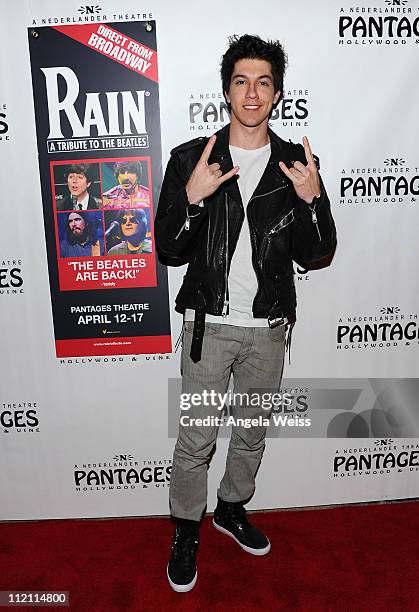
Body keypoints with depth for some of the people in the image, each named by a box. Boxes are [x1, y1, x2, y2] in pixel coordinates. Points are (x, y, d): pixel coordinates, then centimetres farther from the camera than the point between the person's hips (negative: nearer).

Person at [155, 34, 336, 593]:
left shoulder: (298, 164, 0)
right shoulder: (191, 159, -5)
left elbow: (314, 256, -1)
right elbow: (170, 252, -7)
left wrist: (313, 200, -18)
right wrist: (192, 198, -23)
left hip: (268, 328, 3)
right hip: (209, 324, -2)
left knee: (252, 431, 19)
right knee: (196, 439, 8)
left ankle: (231, 508, 46)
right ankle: (186, 530, 34)